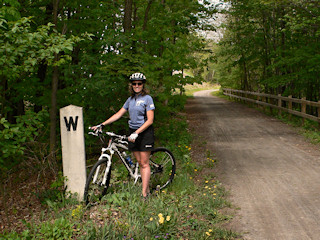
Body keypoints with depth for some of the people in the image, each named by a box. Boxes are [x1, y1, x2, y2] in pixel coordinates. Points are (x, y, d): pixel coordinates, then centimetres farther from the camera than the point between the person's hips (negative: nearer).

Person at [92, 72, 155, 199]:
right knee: (140, 163, 8)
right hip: (133, 132, 6)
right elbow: (119, 114, 12)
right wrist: (102, 124, 5)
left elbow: (150, 120, -14)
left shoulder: (147, 98, -9)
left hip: (145, 132, -6)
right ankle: (147, 189, 16)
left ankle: (144, 193, -3)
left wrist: (137, 133, -23)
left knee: (144, 163, -5)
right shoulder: (130, 99, 10)